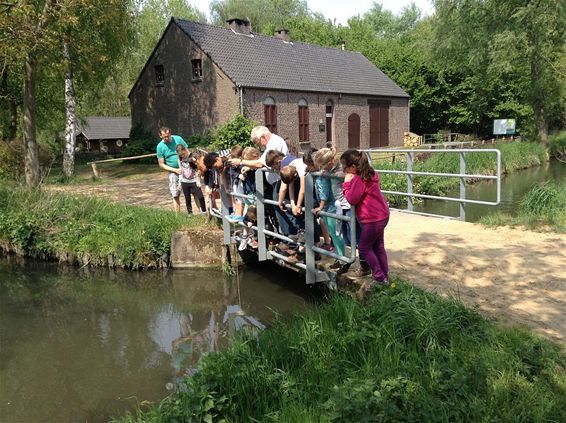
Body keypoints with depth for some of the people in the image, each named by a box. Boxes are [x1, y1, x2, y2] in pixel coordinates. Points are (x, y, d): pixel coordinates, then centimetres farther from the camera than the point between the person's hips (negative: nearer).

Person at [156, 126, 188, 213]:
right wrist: (176, 170, -14)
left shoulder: (178, 139, -6)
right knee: (175, 195, 4)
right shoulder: (160, 147, -7)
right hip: (173, 172, 0)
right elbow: (161, 164, -4)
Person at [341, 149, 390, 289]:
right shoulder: (369, 172, 6)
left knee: (364, 248, 3)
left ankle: (379, 278, 9)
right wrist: (351, 181, 4)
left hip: (373, 219, -10)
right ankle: (385, 276, 28)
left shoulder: (359, 179, -25)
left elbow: (351, 199, -21)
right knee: (378, 246, 18)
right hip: (380, 215, 10)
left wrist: (347, 183, -12)